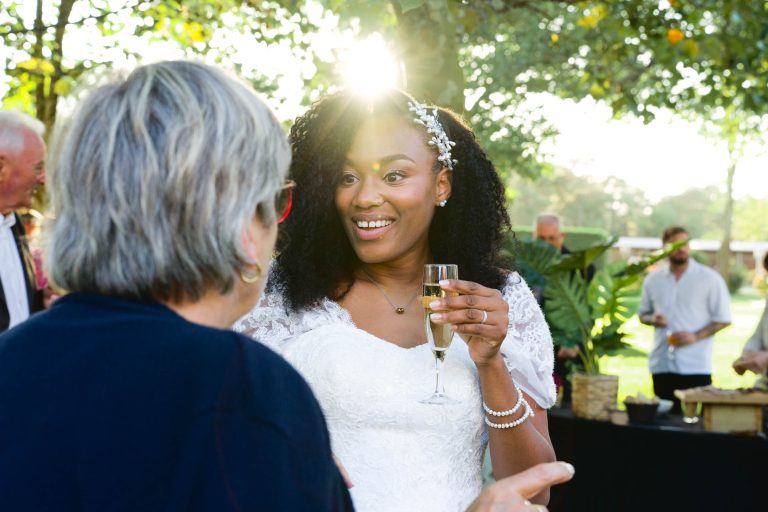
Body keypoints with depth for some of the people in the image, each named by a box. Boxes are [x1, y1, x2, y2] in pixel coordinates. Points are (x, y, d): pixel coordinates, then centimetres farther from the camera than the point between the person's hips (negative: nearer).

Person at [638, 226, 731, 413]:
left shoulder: (710, 279, -2)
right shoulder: (653, 279, 9)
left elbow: (723, 319, -1)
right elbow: (643, 314, 19)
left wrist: (695, 336, -15)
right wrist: (652, 319, -5)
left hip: (696, 367, -4)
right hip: (661, 365, 4)